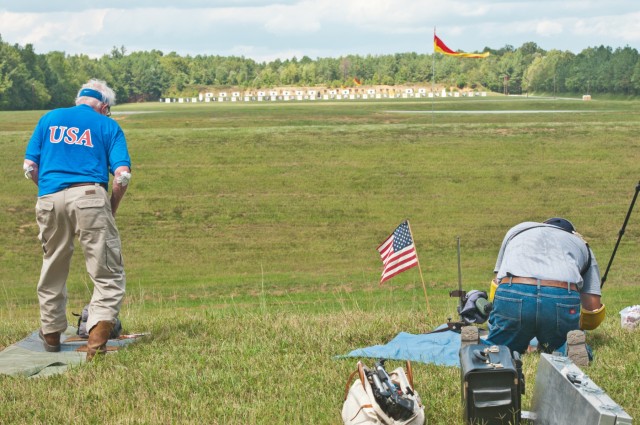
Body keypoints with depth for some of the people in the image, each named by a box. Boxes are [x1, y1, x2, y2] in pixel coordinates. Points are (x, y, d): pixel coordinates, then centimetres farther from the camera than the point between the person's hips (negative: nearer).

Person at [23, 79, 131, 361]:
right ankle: (97, 339, -17)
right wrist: (112, 208, 14)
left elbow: (29, 167, 13)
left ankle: (51, 335, 32)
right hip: (90, 197, -3)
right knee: (108, 274, 0)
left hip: (49, 200, 3)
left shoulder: (49, 119, 19)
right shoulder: (107, 125, 12)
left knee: (52, 271, 20)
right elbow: (122, 175, 0)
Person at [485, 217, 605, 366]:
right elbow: (593, 313, 25)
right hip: (563, 299, 0)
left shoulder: (516, 230, 40)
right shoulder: (583, 245, 36)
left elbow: (497, 284, 41)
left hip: (511, 296, 0)